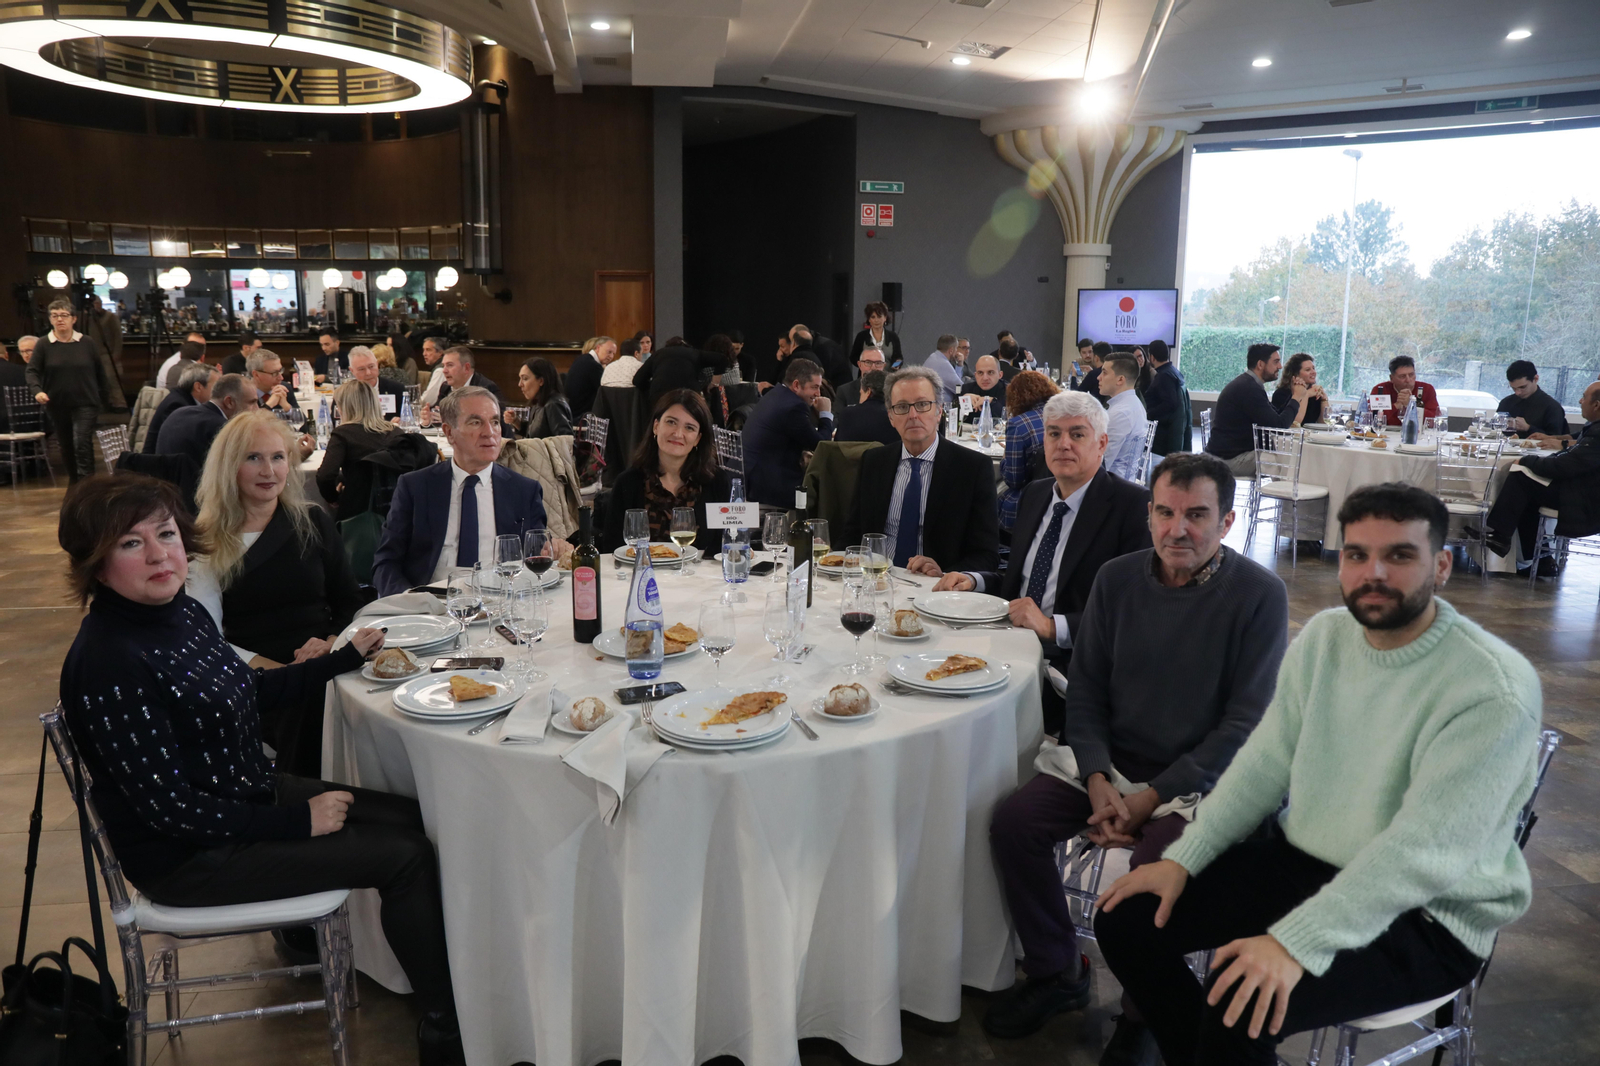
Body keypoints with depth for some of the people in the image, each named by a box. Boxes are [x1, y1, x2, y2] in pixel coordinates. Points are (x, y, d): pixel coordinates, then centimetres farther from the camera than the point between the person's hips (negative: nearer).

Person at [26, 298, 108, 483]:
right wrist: (37, 390, -22)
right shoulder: (43, 344, -1)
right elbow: (31, 371, -3)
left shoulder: (88, 343, -1)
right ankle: (74, 483, 29)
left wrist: (102, 400, 8)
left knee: (82, 444, -14)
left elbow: (100, 373, 6)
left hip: (85, 404, -2)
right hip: (57, 405, 2)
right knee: (66, 447, 14)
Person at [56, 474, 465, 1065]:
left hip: (248, 792, 9)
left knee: (414, 818, 7)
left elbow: (245, 693, 16)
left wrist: (345, 657, 17)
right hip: (186, 856, -9)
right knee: (407, 858, -12)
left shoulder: (181, 610, -1)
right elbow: (168, 807, -25)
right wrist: (298, 821, -20)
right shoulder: (106, 662, -28)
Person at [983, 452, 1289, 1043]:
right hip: (1110, 761, 5)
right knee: (1013, 822, -15)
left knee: (1155, 865, -31)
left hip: (1199, 779, -4)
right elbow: (1084, 689, 6)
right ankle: (1056, 972, 8)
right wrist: (1098, 784, -10)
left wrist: (1150, 798, -16)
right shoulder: (1117, 579, 2)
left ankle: (1145, 1015, -1)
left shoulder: (1260, 595, -11)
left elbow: (1246, 723, -12)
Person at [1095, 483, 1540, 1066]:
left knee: (1242, 1010, -28)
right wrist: (1183, 858, -6)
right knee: (1125, 919, -5)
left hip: (1426, 913, -6)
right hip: (1300, 859, 6)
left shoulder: (1494, 689, -21)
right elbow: (1267, 760, 4)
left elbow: (1420, 851, -26)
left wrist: (1297, 942, -33)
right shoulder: (1324, 636, 0)